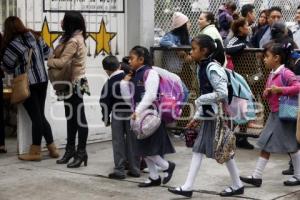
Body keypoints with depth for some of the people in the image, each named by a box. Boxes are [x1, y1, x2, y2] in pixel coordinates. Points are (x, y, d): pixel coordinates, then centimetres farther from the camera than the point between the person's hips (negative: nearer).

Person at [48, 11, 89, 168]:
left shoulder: (73, 41, -19)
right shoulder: (73, 38, 14)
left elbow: (62, 62, -23)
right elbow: (63, 58, 14)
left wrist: (49, 61, -5)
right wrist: (54, 60, -5)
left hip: (75, 84, -10)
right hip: (72, 84, 10)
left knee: (79, 117, -4)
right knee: (71, 117, 15)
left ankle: (81, 152, 1)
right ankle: (70, 149, 24)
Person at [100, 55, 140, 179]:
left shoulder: (108, 84, -8)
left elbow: (105, 103, -5)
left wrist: (106, 118, 7)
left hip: (117, 114, -3)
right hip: (132, 113, 3)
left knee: (118, 142, 4)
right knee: (132, 141, 10)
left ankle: (119, 170, 2)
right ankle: (134, 169, 14)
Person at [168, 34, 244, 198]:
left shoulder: (213, 68, -18)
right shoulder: (202, 67, 9)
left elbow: (222, 93, -26)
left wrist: (199, 101, -18)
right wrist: (197, 117, 12)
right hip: (208, 116, 9)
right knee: (198, 149, 7)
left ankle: (237, 185, 18)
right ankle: (188, 187, 9)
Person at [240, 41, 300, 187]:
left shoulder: (286, 73, -15)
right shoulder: (271, 74, 10)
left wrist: (279, 89, -25)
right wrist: (266, 93, -3)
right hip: (274, 114, 8)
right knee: (265, 145, 6)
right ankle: (257, 177, 8)